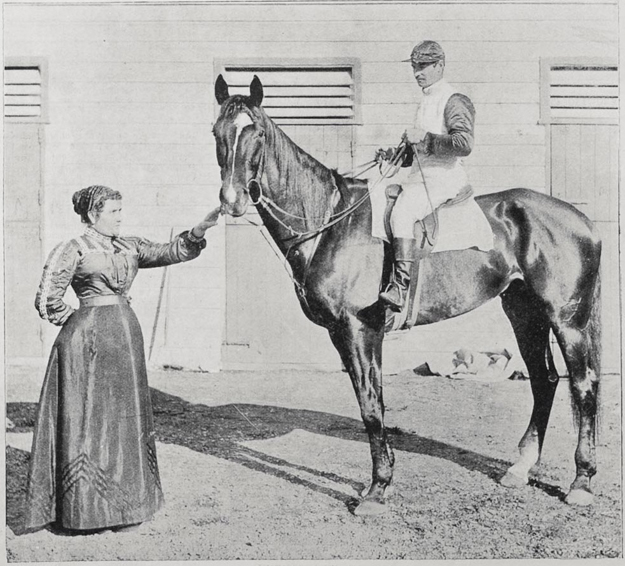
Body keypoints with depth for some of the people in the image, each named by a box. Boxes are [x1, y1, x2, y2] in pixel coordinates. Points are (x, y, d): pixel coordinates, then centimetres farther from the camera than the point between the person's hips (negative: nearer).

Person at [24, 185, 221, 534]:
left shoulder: (130, 248, 13)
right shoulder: (73, 251, -5)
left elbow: (173, 252, 5)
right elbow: (48, 301, -8)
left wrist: (201, 229, -7)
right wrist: (76, 323, 2)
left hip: (127, 334, 7)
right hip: (89, 341, -7)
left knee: (125, 419, 11)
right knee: (89, 420, -2)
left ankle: (122, 503, 23)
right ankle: (84, 509, 8)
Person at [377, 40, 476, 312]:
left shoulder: (454, 101, -6)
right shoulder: (426, 102, 23)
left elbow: (464, 144, -21)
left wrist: (424, 137, -21)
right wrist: (393, 155, 12)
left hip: (443, 178, -10)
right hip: (421, 177, 10)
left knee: (401, 213, -32)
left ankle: (400, 287, -36)